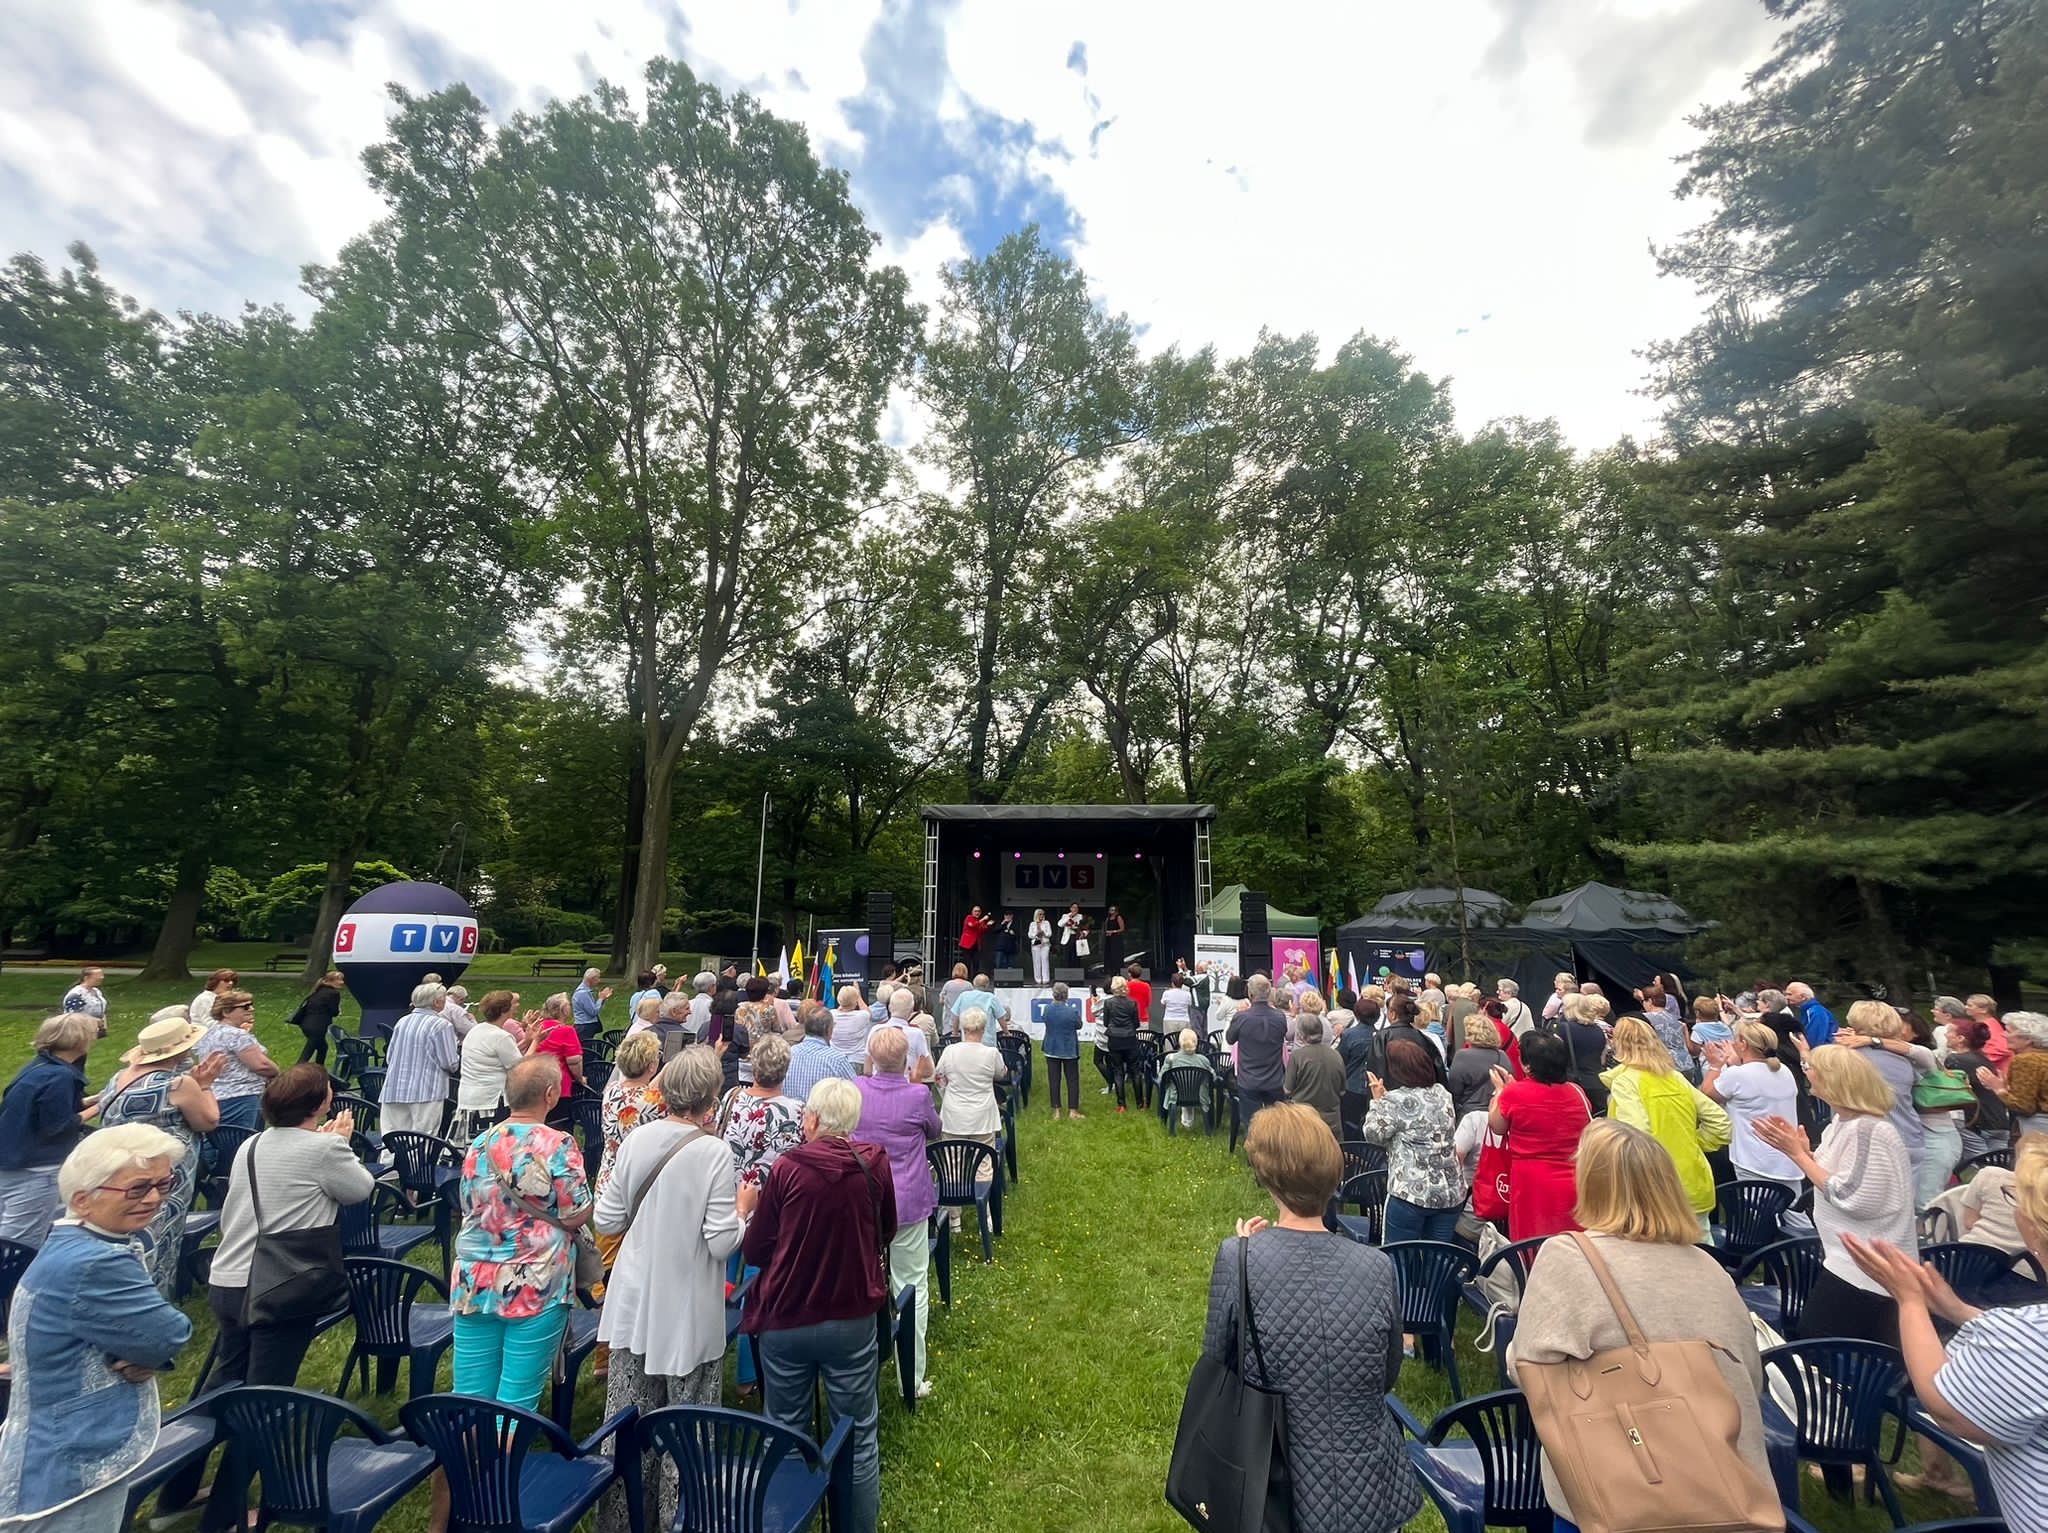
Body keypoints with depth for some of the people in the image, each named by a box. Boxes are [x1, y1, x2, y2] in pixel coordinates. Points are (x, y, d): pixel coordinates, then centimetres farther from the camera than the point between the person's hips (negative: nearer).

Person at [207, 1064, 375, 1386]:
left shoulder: (250, 1146, 6)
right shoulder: (324, 1148, -18)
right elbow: (362, 1189, -3)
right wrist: (340, 1144, 7)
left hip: (223, 1283, 8)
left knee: (229, 1383, 25)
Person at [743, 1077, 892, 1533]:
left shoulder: (786, 1168, -17)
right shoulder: (875, 1165, -11)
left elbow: (754, 1251, -7)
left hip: (785, 1321, 0)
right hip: (852, 1321, 0)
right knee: (859, 1438, 17)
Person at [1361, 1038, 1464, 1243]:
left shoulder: (1396, 1100, -13)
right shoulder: (1442, 1094, 7)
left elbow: (1373, 1134, -5)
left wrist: (1378, 1100, 4)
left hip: (1411, 1193, -6)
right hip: (1451, 1192, 6)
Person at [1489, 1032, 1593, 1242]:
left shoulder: (1513, 1093, -14)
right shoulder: (1577, 1093, -1)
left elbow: (1497, 1127, 1)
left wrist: (1499, 1090, 14)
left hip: (1531, 1186, -4)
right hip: (1575, 1185, 4)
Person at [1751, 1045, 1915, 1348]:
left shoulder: (1869, 1131, -23)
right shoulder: (1845, 1121, 5)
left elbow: (1849, 1198, -23)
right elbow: (1830, 1178, 12)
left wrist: (1798, 1153, -19)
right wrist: (1798, 1148, -1)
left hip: (1865, 1270, -9)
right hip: (1851, 1260, 9)